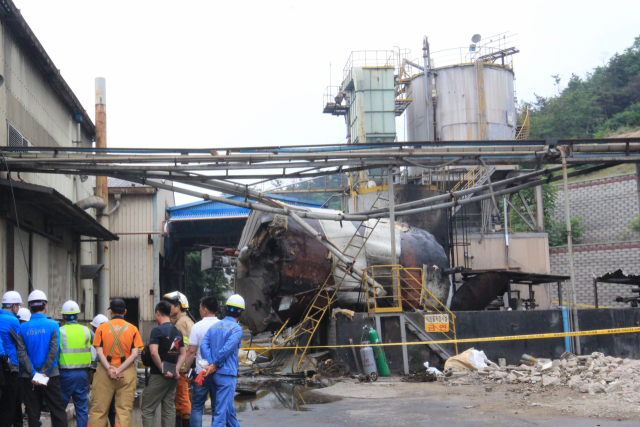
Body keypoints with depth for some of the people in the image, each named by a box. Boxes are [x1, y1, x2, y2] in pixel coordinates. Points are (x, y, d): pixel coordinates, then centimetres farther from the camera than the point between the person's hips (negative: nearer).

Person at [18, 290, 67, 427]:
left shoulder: (23, 327, 0)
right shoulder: (52, 325, -5)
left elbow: (21, 353, -7)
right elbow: (53, 351, -12)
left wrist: (33, 373, -10)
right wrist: (44, 372, -10)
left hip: (29, 378, 2)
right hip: (51, 375, -2)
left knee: (33, 414, 8)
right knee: (58, 411, 4)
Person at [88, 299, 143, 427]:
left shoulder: (102, 327, 3)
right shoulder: (133, 329, 3)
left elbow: (99, 352, -6)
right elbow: (134, 354, -6)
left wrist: (109, 369, -12)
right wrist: (120, 370, -10)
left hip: (105, 371, 0)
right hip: (127, 373, 0)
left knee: (99, 408, 5)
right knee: (124, 409, 2)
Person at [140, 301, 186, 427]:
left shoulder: (157, 330, -11)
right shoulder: (178, 332, 11)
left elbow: (154, 352, -22)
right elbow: (182, 354, 13)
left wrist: (163, 370, -15)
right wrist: (176, 369, 2)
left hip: (158, 375, -6)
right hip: (172, 377, 7)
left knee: (147, 408, 0)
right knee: (169, 408, 10)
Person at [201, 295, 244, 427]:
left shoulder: (214, 326, 9)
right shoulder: (236, 329, -10)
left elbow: (204, 345, -4)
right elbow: (227, 349, -20)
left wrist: (211, 365, -11)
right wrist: (214, 365, -9)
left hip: (214, 375, 7)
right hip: (227, 374, -7)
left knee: (229, 407, 20)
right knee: (222, 411, -4)